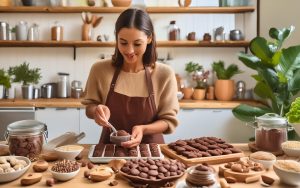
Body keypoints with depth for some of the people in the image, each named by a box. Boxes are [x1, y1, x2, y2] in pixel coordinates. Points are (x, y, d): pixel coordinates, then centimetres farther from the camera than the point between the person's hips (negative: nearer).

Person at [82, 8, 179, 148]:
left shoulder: (164, 74, -10)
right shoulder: (100, 70, -7)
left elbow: (168, 120, -4)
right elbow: (89, 107, 6)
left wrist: (143, 129, -22)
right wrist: (96, 110, -17)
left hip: (149, 146, 0)